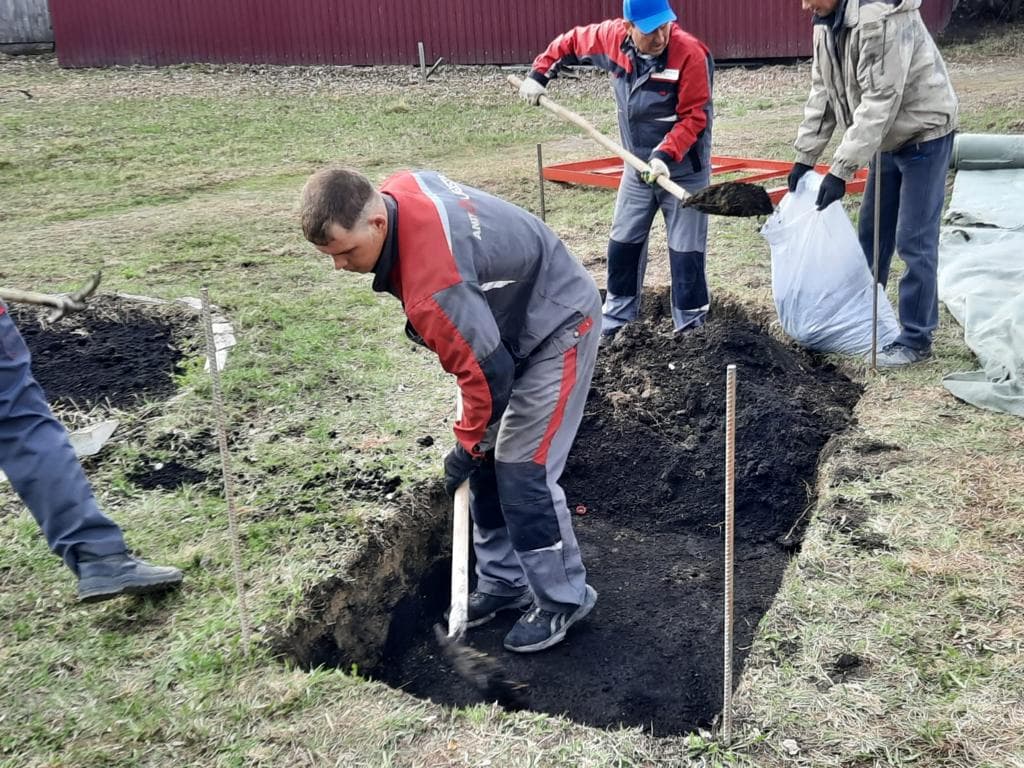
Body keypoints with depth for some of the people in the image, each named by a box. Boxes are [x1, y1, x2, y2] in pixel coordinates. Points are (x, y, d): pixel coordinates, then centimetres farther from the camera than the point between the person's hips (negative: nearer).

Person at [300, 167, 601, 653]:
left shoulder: (432, 285, -38)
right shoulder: (398, 190, -11)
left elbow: (486, 374, -29)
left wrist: (467, 447, -12)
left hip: (557, 330, -10)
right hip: (516, 317, 10)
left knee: (522, 473, -9)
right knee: (487, 463, 11)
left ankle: (562, 600, 9)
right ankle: (505, 582, 24)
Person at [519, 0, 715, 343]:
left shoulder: (690, 54, -23)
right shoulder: (612, 37, -8)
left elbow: (694, 117, -22)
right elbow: (570, 42, 11)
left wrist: (666, 155, -32)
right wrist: (539, 74, 6)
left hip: (684, 170, -5)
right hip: (637, 167, 6)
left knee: (685, 250, -1)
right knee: (623, 243, 14)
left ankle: (691, 328, 11)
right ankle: (616, 318, 29)